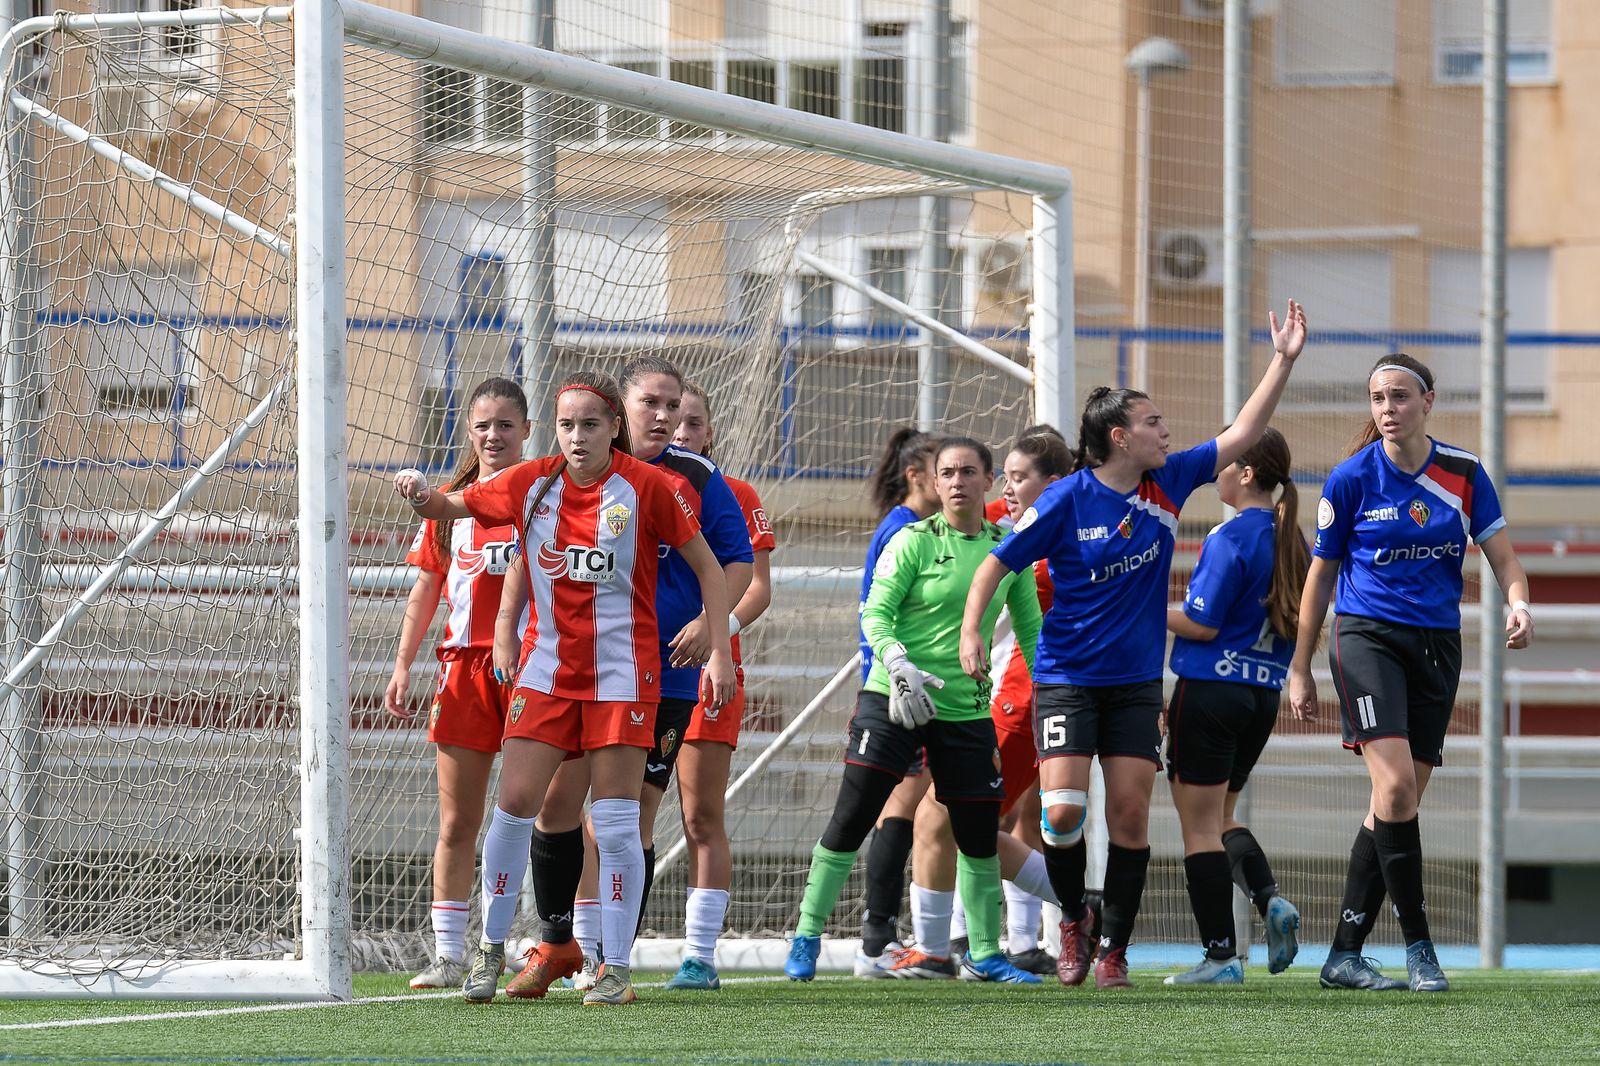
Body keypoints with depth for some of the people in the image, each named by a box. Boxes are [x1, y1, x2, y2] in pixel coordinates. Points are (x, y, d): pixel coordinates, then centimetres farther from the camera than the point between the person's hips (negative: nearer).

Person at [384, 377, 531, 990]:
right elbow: (426, 588, 17)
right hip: (465, 665, 4)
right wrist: (403, 664, 11)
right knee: (456, 824, 3)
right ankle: (448, 957, 6)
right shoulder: (450, 502, 13)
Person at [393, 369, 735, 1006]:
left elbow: (706, 565, 0)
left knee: (615, 822, -3)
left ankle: (617, 967, 5)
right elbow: (455, 506, 13)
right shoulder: (532, 484, 1)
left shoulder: (646, 487, -7)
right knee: (514, 804, -4)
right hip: (547, 667, 3)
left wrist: (720, 651, -5)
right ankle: (492, 948, 12)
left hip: (622, 670, -3)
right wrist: (422, 496, -11)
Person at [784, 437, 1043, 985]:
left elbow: (1029, 627, 16)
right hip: (896, 700, -3)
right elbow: (875, 613, -9)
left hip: (967, 709, 3)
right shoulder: (914, 541, -5)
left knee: (979, 833, 5)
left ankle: (984, 953, 20)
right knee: (851, 820, -7)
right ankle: (806, 937, 3)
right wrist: (899, 665, -25)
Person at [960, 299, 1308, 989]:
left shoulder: (1168, 485, 2)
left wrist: (1284, 361, -1)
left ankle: (1114, 950, 9)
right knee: (1063, 809, -16)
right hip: (1067, 679, -4)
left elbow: (1241, 435, 5)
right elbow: (998, 561, -5)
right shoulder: (1067, 499, -10)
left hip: (1136, 682, 4)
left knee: (1130, 813, -2)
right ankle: (1074, 919, 11)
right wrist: (970, 630, -16)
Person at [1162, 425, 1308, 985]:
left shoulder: (1231, 538, -15)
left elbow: (1202, 624, -15)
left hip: (1210, 691, -8)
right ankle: (1269, 897, -3)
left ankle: (1221, 955, -4)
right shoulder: (1292, 539, 9)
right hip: (1264, 696, 8)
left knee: (1200, 824, -1)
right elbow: (1297, 623, 16)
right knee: (1221, 814, 21)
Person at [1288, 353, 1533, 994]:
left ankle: (1344, 955, 9)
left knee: (1397, 804, 2)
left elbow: (1503, 558, 5)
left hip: (1437, 645, 3)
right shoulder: (1352, 478, -4)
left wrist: (1518, 604, -18)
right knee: (1395, 785, -21)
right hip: (1367, 635, -3)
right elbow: (1320, 575, 5)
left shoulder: (1463, 473, 3)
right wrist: (1299, 669, 7)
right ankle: (1418, 947, -13)